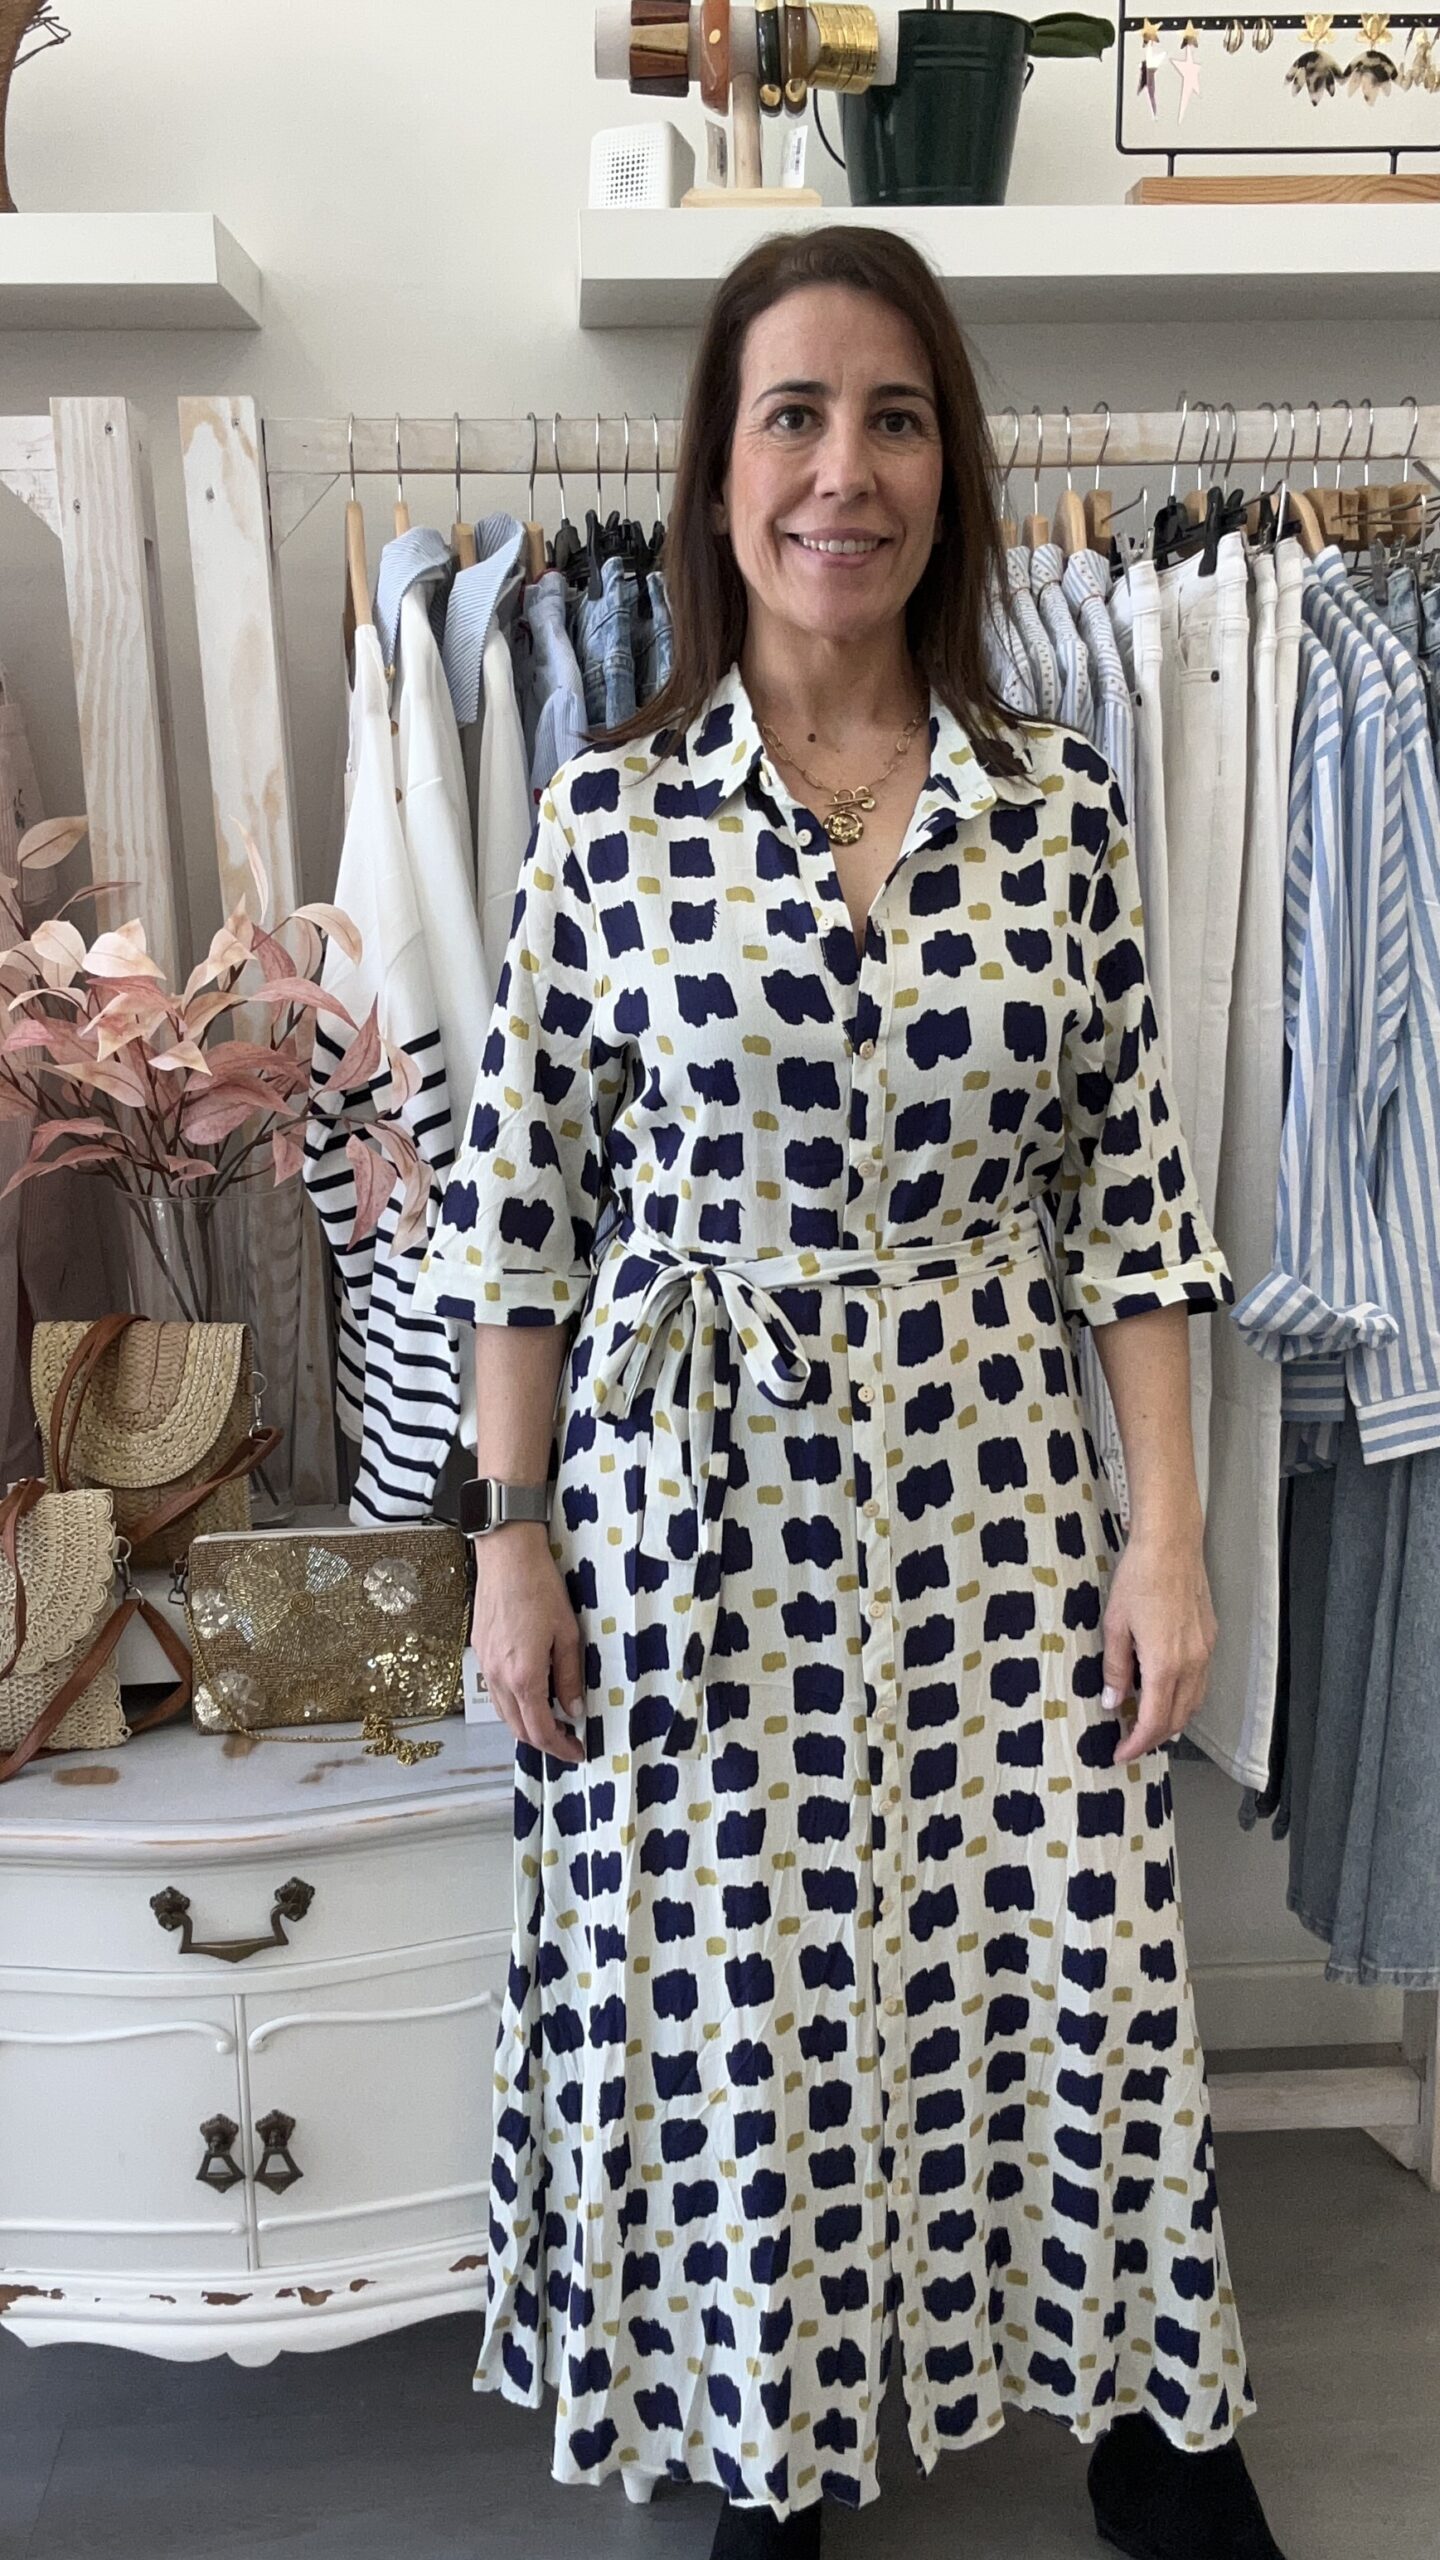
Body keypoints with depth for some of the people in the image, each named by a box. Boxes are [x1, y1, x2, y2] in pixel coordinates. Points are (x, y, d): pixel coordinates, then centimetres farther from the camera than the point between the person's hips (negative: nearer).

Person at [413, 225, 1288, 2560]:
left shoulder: (1062, 805, 0)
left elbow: (1132, 1189, 1)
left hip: (993, 1489, 1)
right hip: (692, 1498, 0)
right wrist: (514, 1545, -1)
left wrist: (1170, 1529, -2)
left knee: (1076, 1966, 9)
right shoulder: (609, 812, -3)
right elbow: (526, 1202, -1)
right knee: (725, 1995, 11)